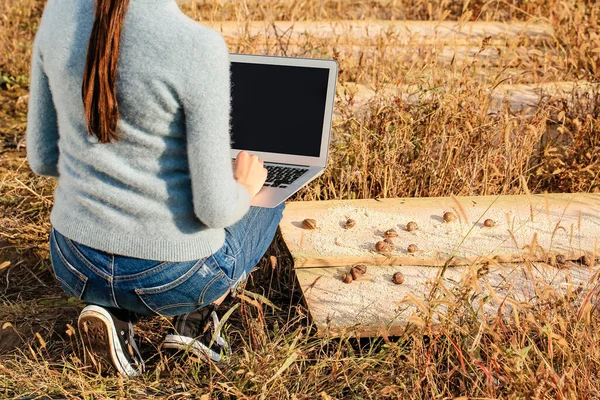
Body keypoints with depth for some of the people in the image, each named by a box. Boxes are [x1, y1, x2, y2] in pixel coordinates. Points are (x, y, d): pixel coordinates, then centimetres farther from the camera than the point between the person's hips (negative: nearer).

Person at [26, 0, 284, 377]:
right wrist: (244, 188, 4)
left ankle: (116, 312, 12)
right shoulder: (199, 48, -23)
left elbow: (43, 157, 3)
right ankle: (195, 316, 10)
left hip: (75, 261, 4)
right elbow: (214, 208, -20)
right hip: (173, 275, -3)